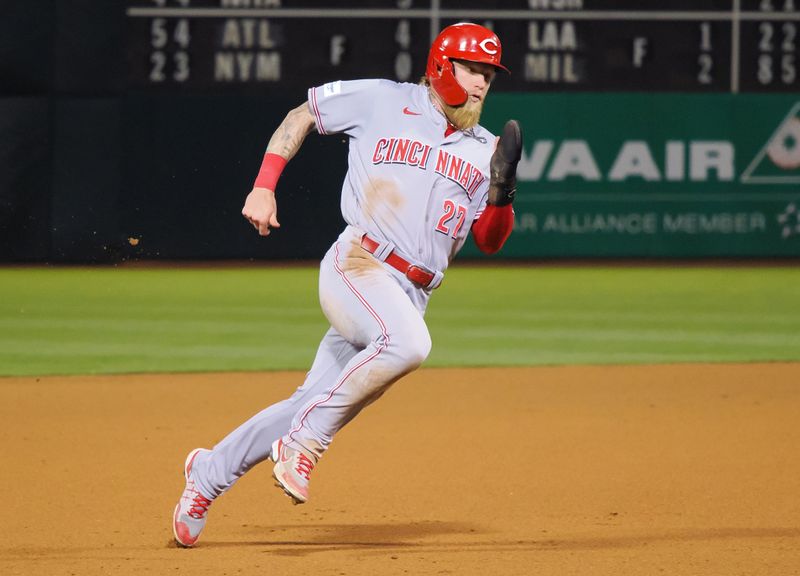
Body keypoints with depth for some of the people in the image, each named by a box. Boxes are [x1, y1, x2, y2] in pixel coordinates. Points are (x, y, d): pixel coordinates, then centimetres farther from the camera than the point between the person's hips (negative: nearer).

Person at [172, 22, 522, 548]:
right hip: (356, 266, -5)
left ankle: (209, 474, 21)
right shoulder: (383, 101, 5)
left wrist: (501, 195, -9)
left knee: (313, 407, 1)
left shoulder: (484, 151, 15)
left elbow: (489, 242, 12)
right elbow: (301, 115, 16)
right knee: (408, 343, -35)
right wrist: (264, 186, 5)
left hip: (409, 298, 5)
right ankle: (302, 445, -23)